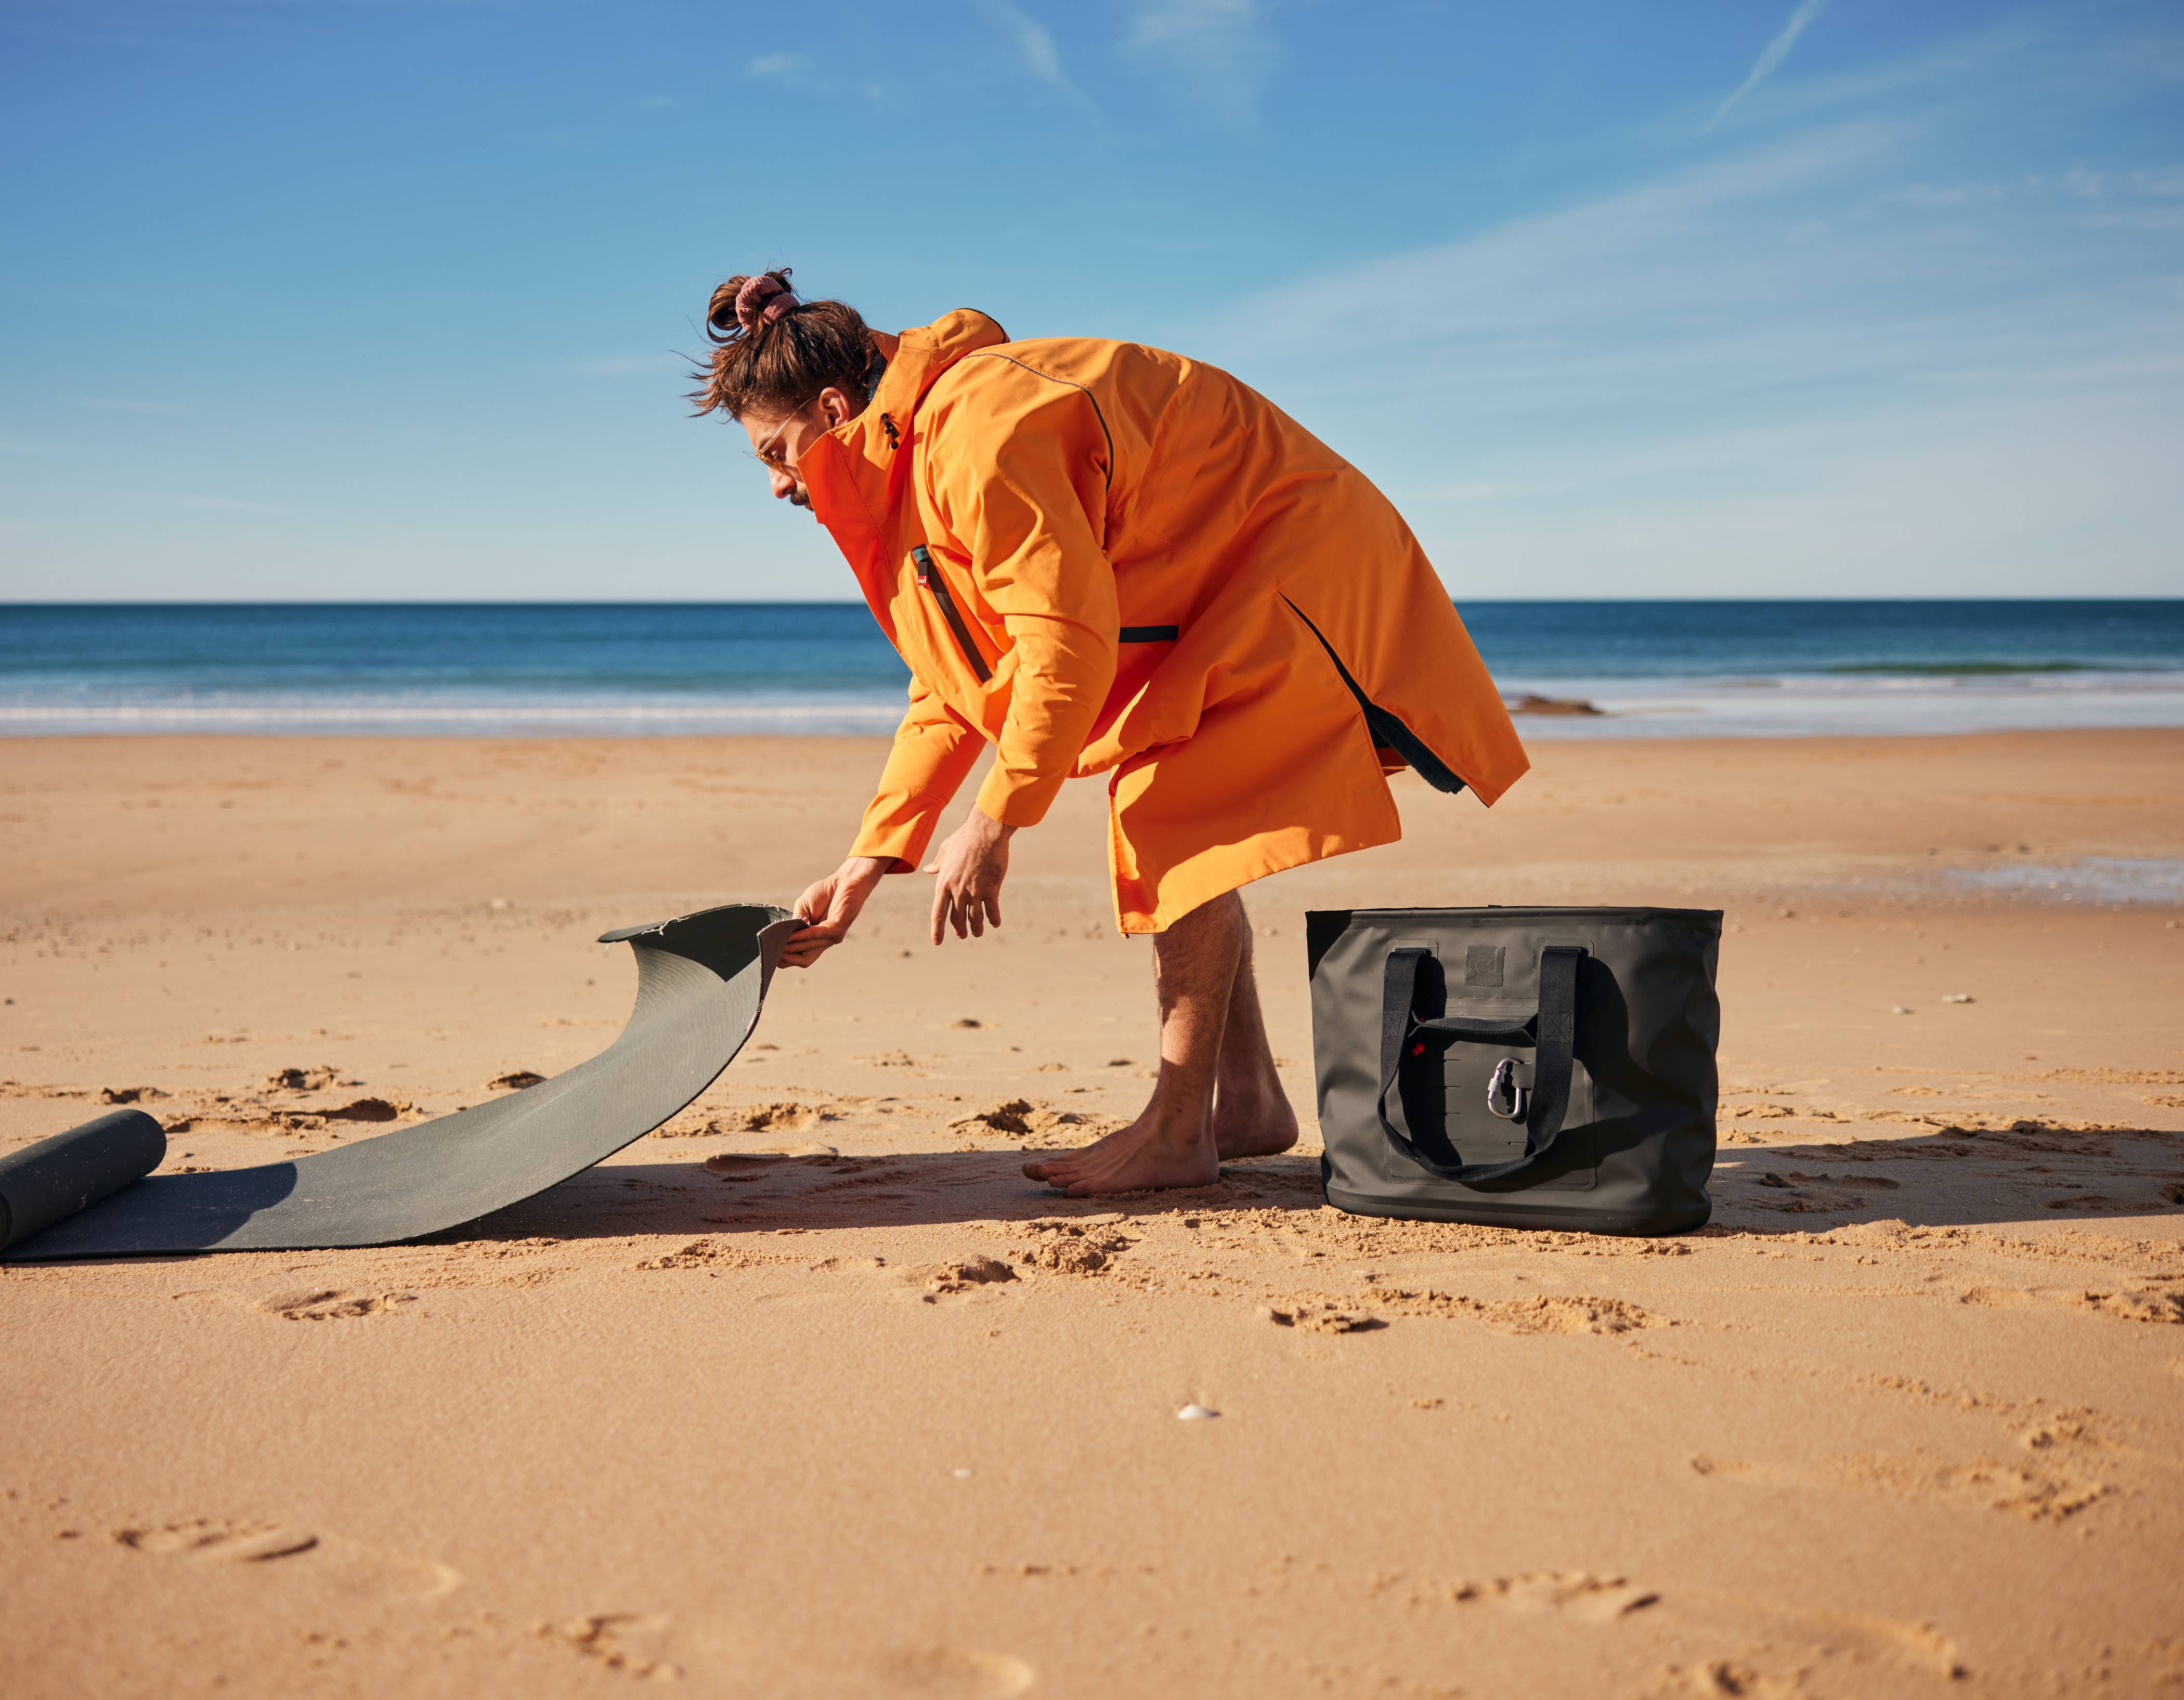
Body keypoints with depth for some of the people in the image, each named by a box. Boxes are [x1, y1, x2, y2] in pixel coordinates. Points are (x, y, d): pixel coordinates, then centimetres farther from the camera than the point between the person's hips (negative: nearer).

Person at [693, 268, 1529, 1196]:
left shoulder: (978, 435, -27)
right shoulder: (911, 470, 7)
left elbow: (1067, 643, -29)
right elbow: (952, 688, 8)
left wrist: (992, 827, -23)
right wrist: (865, 865, 3)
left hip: (1293, 560, -10)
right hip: (1223, 585, 10)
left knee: (1174, 823, -16)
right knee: (1160, 819, 10)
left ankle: (1178, 1134, -10)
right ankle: (1249, 1103, 16)